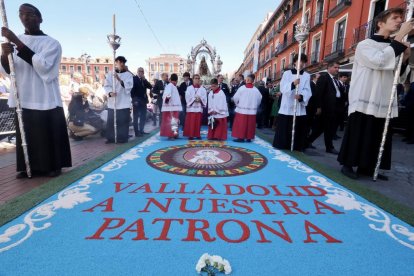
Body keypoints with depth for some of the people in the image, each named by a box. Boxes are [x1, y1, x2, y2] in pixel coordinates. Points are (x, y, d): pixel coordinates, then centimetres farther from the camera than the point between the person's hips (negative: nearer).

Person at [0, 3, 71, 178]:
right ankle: (29, 166, 17)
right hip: (23, 99, 5)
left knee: (49, 135, -3)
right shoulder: (16, 41, 16)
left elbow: (42, 66, -15)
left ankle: (54, 166, 9)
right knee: (26, 135, 6)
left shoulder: (51, 43, 1)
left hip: (46, 100, -4)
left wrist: (17, 42, -17)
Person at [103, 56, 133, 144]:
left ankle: (123, 138, 10)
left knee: (123, 121, 0)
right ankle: (110, 138, 15)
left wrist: (119, 80, -24)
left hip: (124, 102, -2)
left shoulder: (128, 75, 4)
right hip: (112, 102, 2)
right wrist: (110, 92, -18)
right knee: (111, 121, 4)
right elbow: (106, 85, 3)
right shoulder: (110, 74, 11)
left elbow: (128, 86, -10)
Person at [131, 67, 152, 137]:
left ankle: (141, 130, 17)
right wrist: (134, 98, -15)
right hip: (136, 101, -6)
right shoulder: (133, 78, -3)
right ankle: (137, 132, 0)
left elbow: (150, 87, 2)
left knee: (143, 117, 9)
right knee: (136, 117, -2)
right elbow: (131, 89, -9)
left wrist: (144, 79, -7)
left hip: (143, 100, 7)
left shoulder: (144, 80, 16)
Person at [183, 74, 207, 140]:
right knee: (191, 122, -3)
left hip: (199, 107, 2)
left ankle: (197, 135, 13)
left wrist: (200, 99, -15)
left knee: (198, 122, 5)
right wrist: (194, 99, -15)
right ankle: (190, 135, 1)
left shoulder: (202, 89, 10)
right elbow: (188, 97, -5)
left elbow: (204, 98, 2)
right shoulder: (189, 88, 3)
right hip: (191, 107, -2)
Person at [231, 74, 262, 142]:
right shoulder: (256, 90, -1)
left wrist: (237, 104, 13)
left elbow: (235, 98, -6)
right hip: (252, 111, 3)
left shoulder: (242, 88, -10)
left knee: (241, 124, 3)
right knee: (250, 125, 9)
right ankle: (249, 138, 14)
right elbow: (259, 100, 7)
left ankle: (241, 137, 3)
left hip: (242, 110, -3)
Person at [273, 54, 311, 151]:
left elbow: (307, 91, -2)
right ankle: (281, 145, 13)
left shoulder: (307, 76, 10)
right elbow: (283, 88, -6)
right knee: (283, 128, 2)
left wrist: (301, 96, -24)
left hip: (300, 108, 1)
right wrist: (293, 84, -24)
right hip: (286, 106, -1)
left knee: (298, 129, 3)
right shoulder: (287, 73, 7)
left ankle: (296, 146, 12)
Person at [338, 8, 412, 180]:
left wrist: (406, 55, 5)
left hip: (383, 102, 7)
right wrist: (400, 36, -14)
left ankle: (366, 167, 16)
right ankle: (347, 165, 6)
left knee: (378, 136, 7)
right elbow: (379, 61, -21)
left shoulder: (393, 48, 16)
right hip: (364, 101, -7)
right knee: (358, 134, -5)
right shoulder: (365, 45, -2)